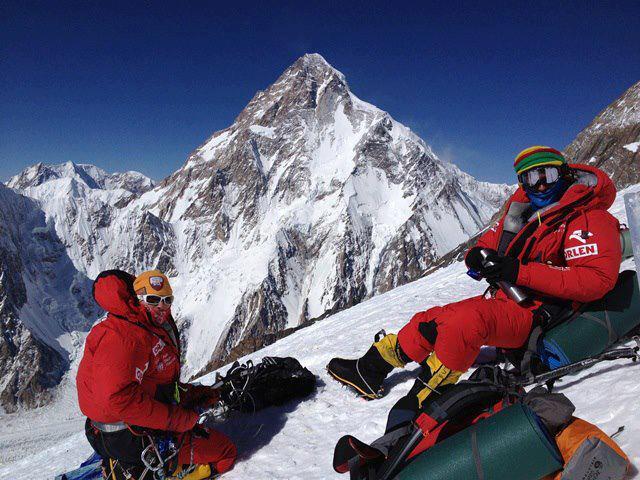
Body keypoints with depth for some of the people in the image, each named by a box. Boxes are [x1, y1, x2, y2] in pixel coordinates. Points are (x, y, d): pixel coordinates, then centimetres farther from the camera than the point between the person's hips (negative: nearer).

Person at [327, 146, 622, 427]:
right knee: (430, 320, 1)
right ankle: (370, 370, 10)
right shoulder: (521, 212, 13)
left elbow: (597, 279, -21)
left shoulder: (589, 219, -8)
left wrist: (520, 271, -25)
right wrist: (478, 254, -4)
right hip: (503, 301, 8)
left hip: (537, 315, -8)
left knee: (465, 319, -34)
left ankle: (412, 408, -30)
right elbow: (490, 239, 23)